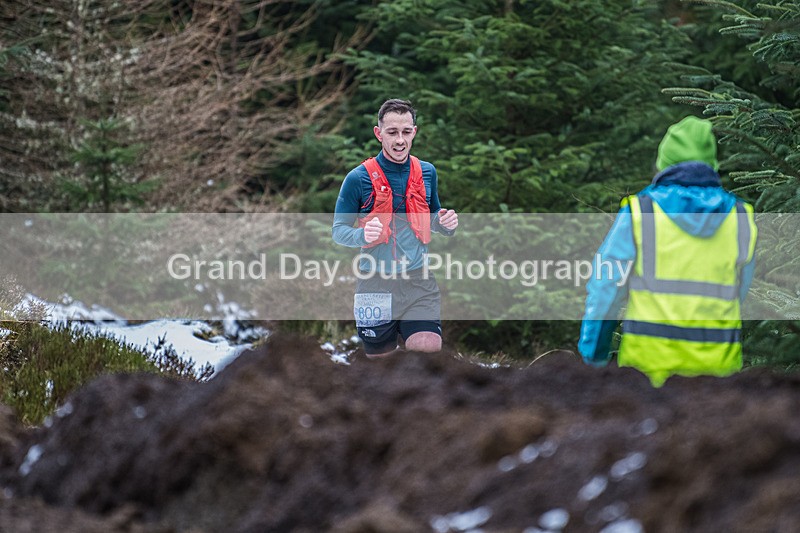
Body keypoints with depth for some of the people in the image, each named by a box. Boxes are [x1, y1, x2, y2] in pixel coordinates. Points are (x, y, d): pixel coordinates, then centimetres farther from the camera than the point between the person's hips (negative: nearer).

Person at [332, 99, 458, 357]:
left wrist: (446, 224, -1)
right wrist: (362, 235, -23)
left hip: (419, 282, 2)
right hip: (375, 285, -2)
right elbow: (338, 230, -2)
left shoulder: (426, 172, 7)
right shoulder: (359, 178, -5)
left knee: (429, 353, -15)